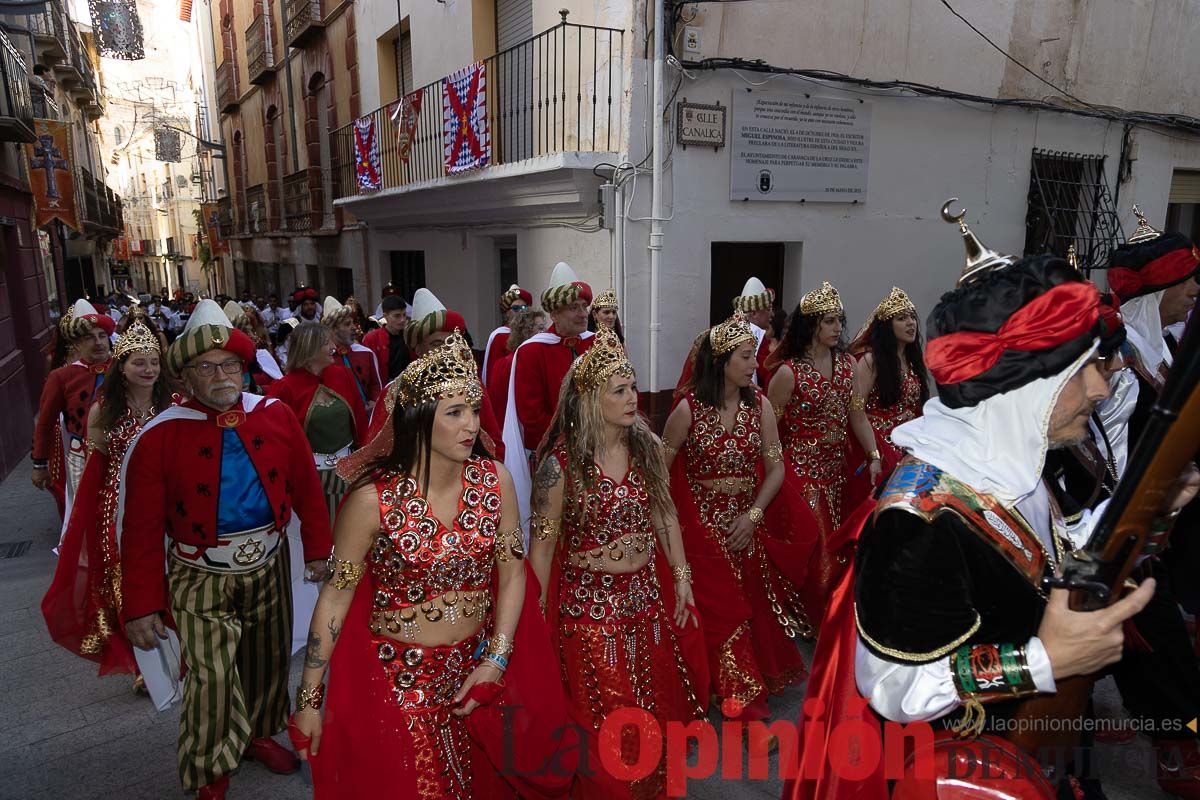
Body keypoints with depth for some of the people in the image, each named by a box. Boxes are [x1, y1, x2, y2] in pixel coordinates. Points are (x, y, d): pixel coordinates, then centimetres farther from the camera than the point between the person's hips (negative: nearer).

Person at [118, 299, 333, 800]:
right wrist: (141, 606, -10)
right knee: (211, 675, -6)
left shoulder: (276, 415, -7)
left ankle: (258, 734, 48)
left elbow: (307, 488, 0)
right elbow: (140, 527, -11)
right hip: (201, 576, -3)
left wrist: (318, 549, 1)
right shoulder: (160, 436, -14)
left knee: (268, 657, 20)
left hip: (268, 564, 3)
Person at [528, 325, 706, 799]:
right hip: (588, 603, -5)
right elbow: (542, 541, -10)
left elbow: (665, 516, 7)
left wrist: (682, 579, 8)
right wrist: (539, 612, -6)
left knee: (655, 706, 21)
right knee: (602, 720, 11)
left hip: (646, 596, 5)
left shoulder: (647, 446, -4)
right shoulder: (562, 461, -17)